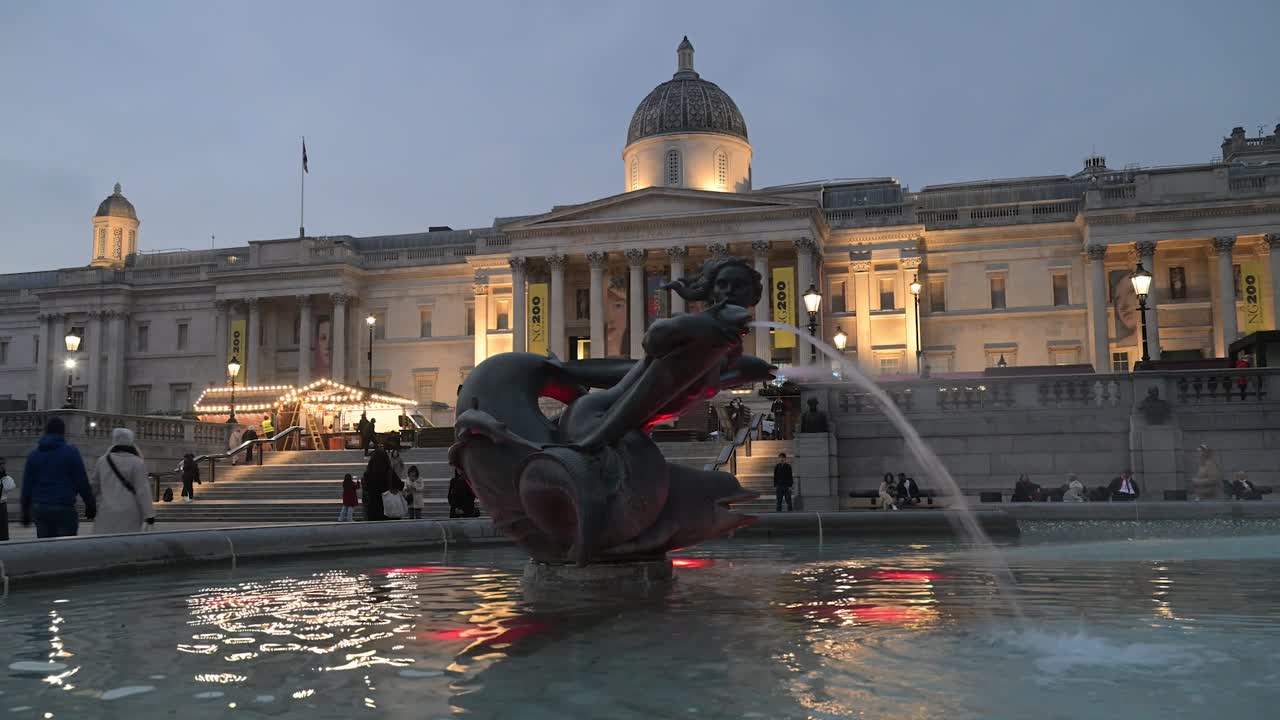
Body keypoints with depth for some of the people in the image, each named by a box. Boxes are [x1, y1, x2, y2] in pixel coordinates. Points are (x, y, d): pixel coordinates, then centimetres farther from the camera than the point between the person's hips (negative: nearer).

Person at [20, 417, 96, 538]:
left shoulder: (33, 455, 9)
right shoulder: (71, 451, -5)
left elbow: (26, 486, 9)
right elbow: (82, 482, -6)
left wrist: (25, 512, 16)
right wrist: (90, 504, 3)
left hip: (39, 509, 5)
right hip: (64, 509, -5)